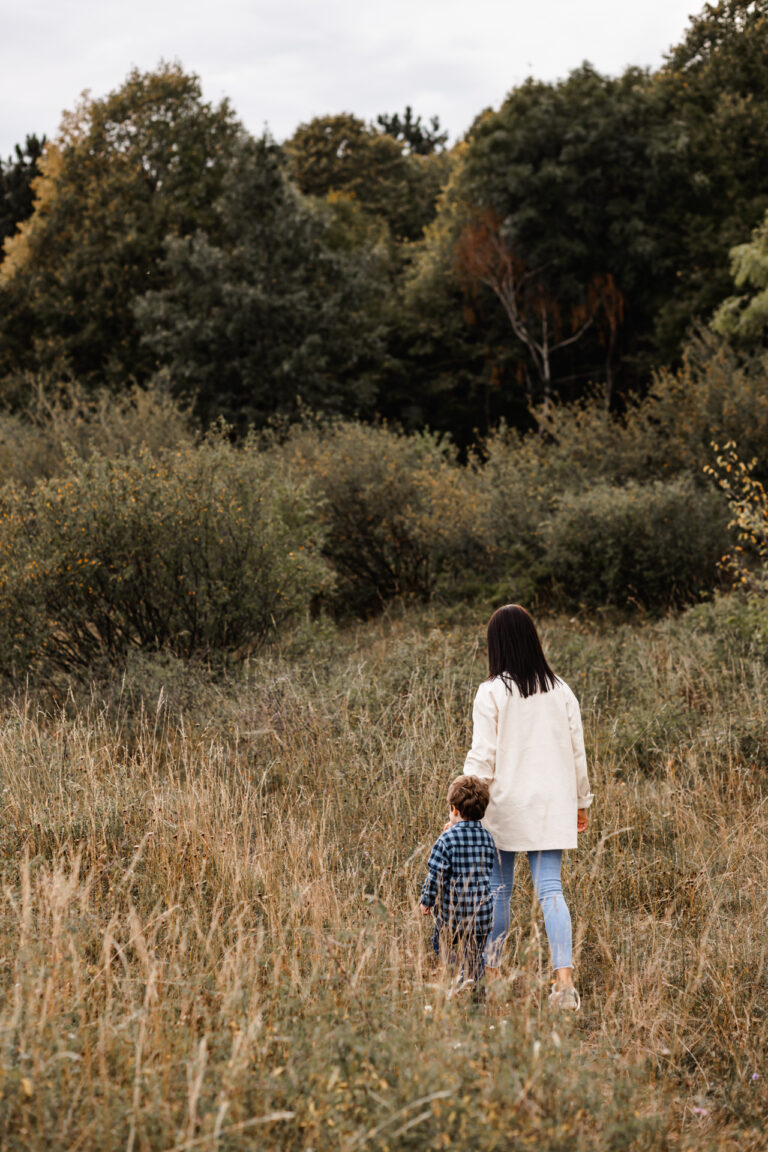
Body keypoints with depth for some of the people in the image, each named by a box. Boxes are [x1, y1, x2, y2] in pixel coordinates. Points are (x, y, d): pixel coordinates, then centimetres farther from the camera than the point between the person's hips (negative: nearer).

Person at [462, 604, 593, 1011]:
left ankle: (492, 974, 20)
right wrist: (581, 802, 18)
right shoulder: (560, 691, 3)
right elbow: (577, 752, 8)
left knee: (498, 889, 10)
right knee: (550, 889, 1)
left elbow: (482, 757, -11)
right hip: (551, 806, 3)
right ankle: (564, 979, -10)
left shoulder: (492, 692, -9)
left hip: (504, 805, -3)